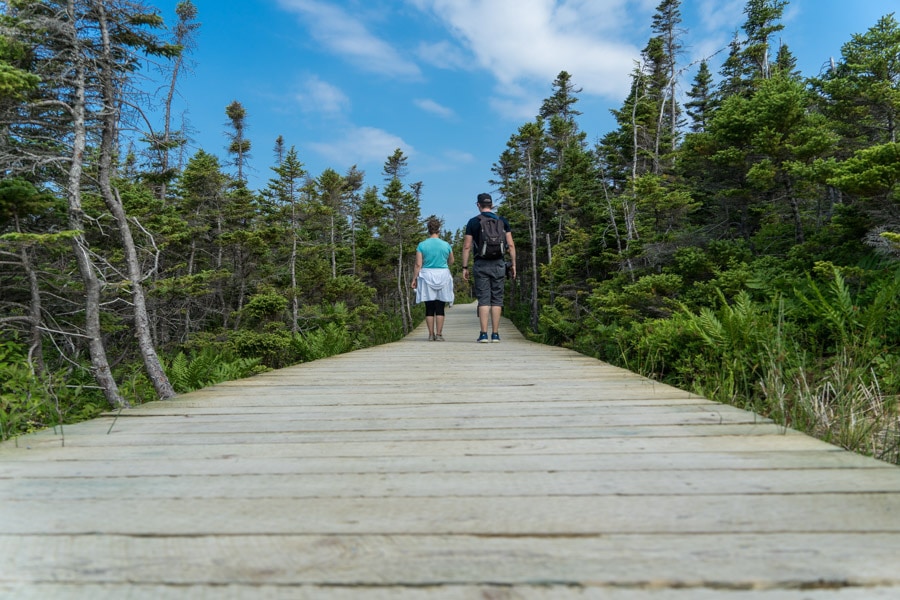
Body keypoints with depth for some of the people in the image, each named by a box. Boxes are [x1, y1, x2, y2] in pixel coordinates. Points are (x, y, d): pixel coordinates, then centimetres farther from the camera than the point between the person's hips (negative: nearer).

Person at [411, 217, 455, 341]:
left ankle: (431, 334, 5)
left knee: (429, 308, 5)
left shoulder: (422, 245, -4)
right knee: (440, 308, 3)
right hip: (443, 276, 1)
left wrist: (414, 279, 2)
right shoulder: (446, 245, 0)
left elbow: (418, 264, -6)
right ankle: (439, 334, 1)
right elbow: (451, 262, 13)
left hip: (427, 277, 0)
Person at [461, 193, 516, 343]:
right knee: (497, 299, 5)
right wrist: (513, 264, 7)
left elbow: (467, 246, -1)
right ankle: (495, 334, 4)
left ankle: (484, 334, -6)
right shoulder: (502, 221, 7)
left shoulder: (473, 222, 2)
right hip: (498, 264, 1)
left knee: (483, 299, 0)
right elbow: (511, 245, 2)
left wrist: (465, 267, 3)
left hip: (481, 264, -1)